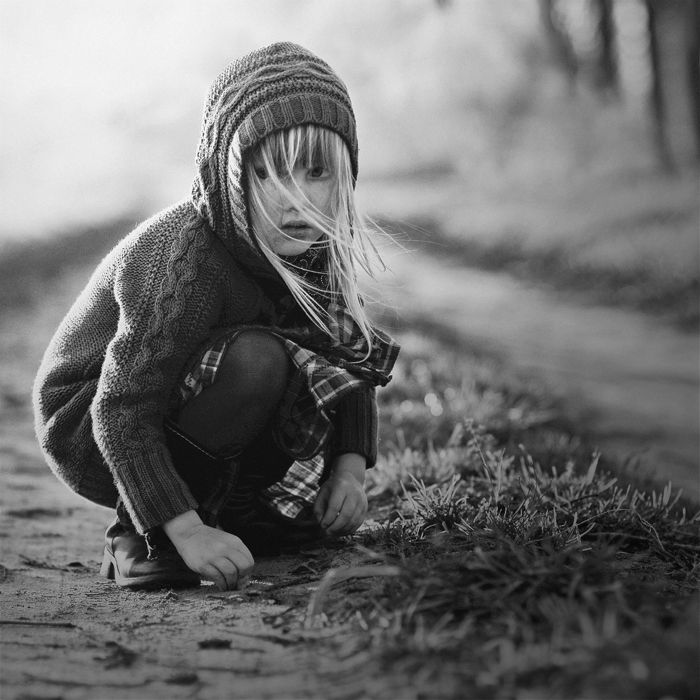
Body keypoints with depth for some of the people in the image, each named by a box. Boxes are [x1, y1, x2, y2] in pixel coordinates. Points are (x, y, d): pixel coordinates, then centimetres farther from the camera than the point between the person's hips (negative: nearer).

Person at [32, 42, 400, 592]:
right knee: (256, 360, -31)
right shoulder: (184, 258, -31)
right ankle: (142, 532, -17)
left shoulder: (312, 241, -9)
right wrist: (187, 530, -38)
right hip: (89, 429, -7)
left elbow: (355, 358, 2)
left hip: (175, 410, 8)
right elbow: (122, 411, -32)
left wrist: (350, 467, -11)